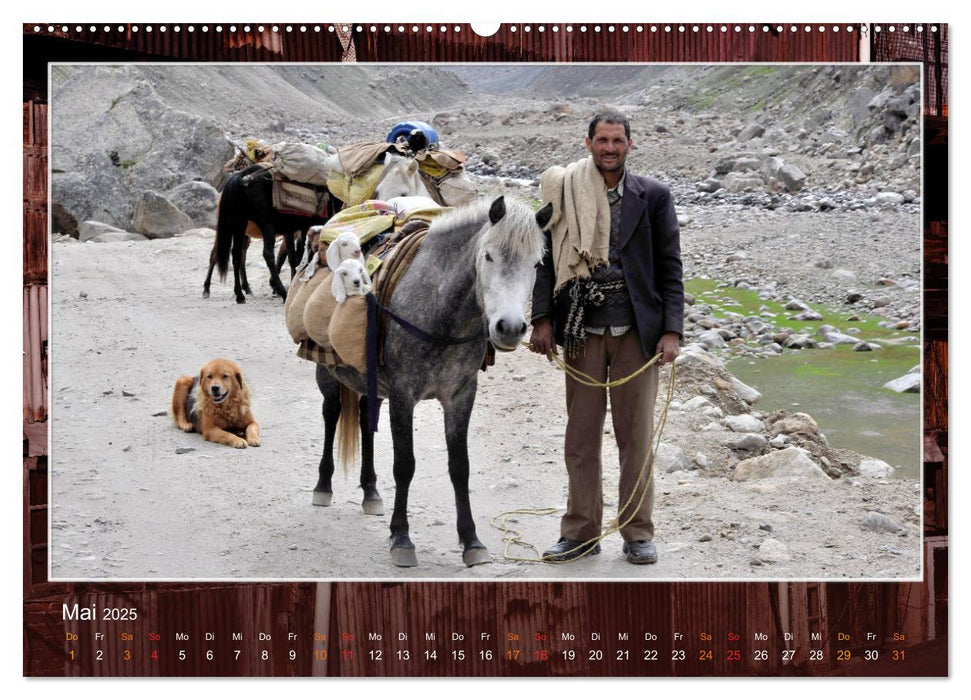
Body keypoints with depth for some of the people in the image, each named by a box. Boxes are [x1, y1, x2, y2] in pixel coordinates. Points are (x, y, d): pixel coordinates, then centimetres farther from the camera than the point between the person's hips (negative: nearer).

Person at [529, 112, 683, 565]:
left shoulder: (653, 197, 3)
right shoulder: (565, 193, 3)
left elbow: (669, 267, 3)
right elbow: (547, 258, 5)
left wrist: (671, 330, -5)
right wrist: (542, 319, -3)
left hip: (636, 331, -1)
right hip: (583, 330, 1)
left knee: (635, 434, 5)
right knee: (581, 435, 7)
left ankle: (637, 533, 15)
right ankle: (581, 532, 17)